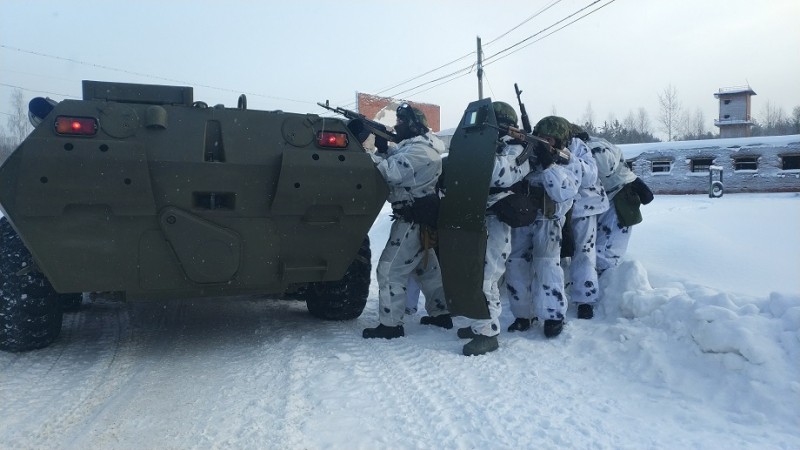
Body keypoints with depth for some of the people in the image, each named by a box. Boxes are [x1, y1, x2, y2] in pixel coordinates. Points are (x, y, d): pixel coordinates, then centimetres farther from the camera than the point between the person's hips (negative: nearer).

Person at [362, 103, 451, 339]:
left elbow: (390, 172, -29)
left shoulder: (418, 151, -19)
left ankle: (390, 325, -2)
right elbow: (393, 163, 14)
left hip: (414, 220, -11)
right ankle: (441, 313, 30)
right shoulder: (414, 145, 14)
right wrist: (382, 148, -5)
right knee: (426, 267, 19)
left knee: (390, 270, -7)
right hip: (420, 218, 11)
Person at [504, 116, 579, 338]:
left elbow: (564, 193, -19)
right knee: (516, 264, 3)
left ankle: (554, 316, 6)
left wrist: (548, 165, -26)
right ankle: (523, 314, 17)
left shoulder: (566, 164, -3)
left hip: (547, 221, -3)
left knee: (546, 265, -10)